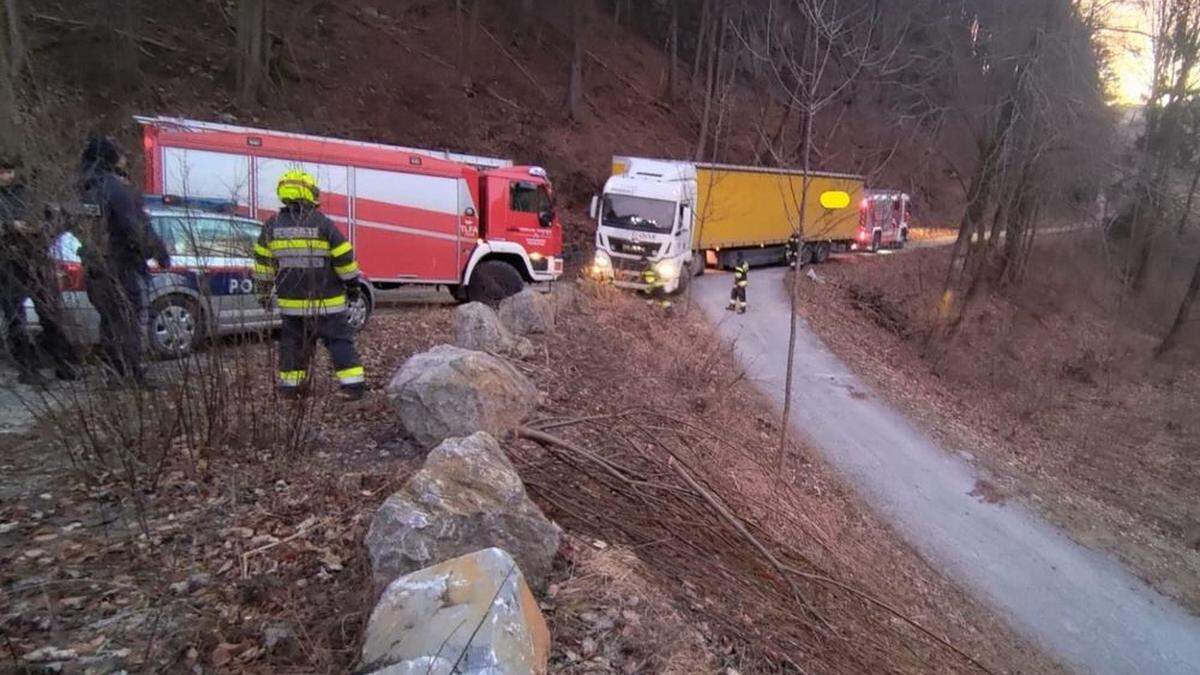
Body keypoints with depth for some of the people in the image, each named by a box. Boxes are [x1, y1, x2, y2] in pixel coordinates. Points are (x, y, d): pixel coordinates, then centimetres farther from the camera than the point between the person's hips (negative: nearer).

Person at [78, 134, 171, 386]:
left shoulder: (86, 188, 10)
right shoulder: (116, 186, -15)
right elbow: (136, 227, -19)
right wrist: (159, 252, -10)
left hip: (95, 265, 8)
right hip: (120, 265, -8)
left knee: (110, 320, 16)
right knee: (129, 320, -2)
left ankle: (115, 373, 23)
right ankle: (133, 376, 0)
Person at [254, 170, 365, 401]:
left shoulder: (272, 225, 3)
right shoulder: (323, 223, -9)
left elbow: (263, 261, 10)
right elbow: (344, 258, -7)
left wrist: (264, 290, 21)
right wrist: (352, 284, 6)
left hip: (291, 300, 4)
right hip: (326, 300, -3)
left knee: (293, 340, 16)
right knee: (339, 339, 2)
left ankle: (291, 385, 21)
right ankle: (353, 384, -2)